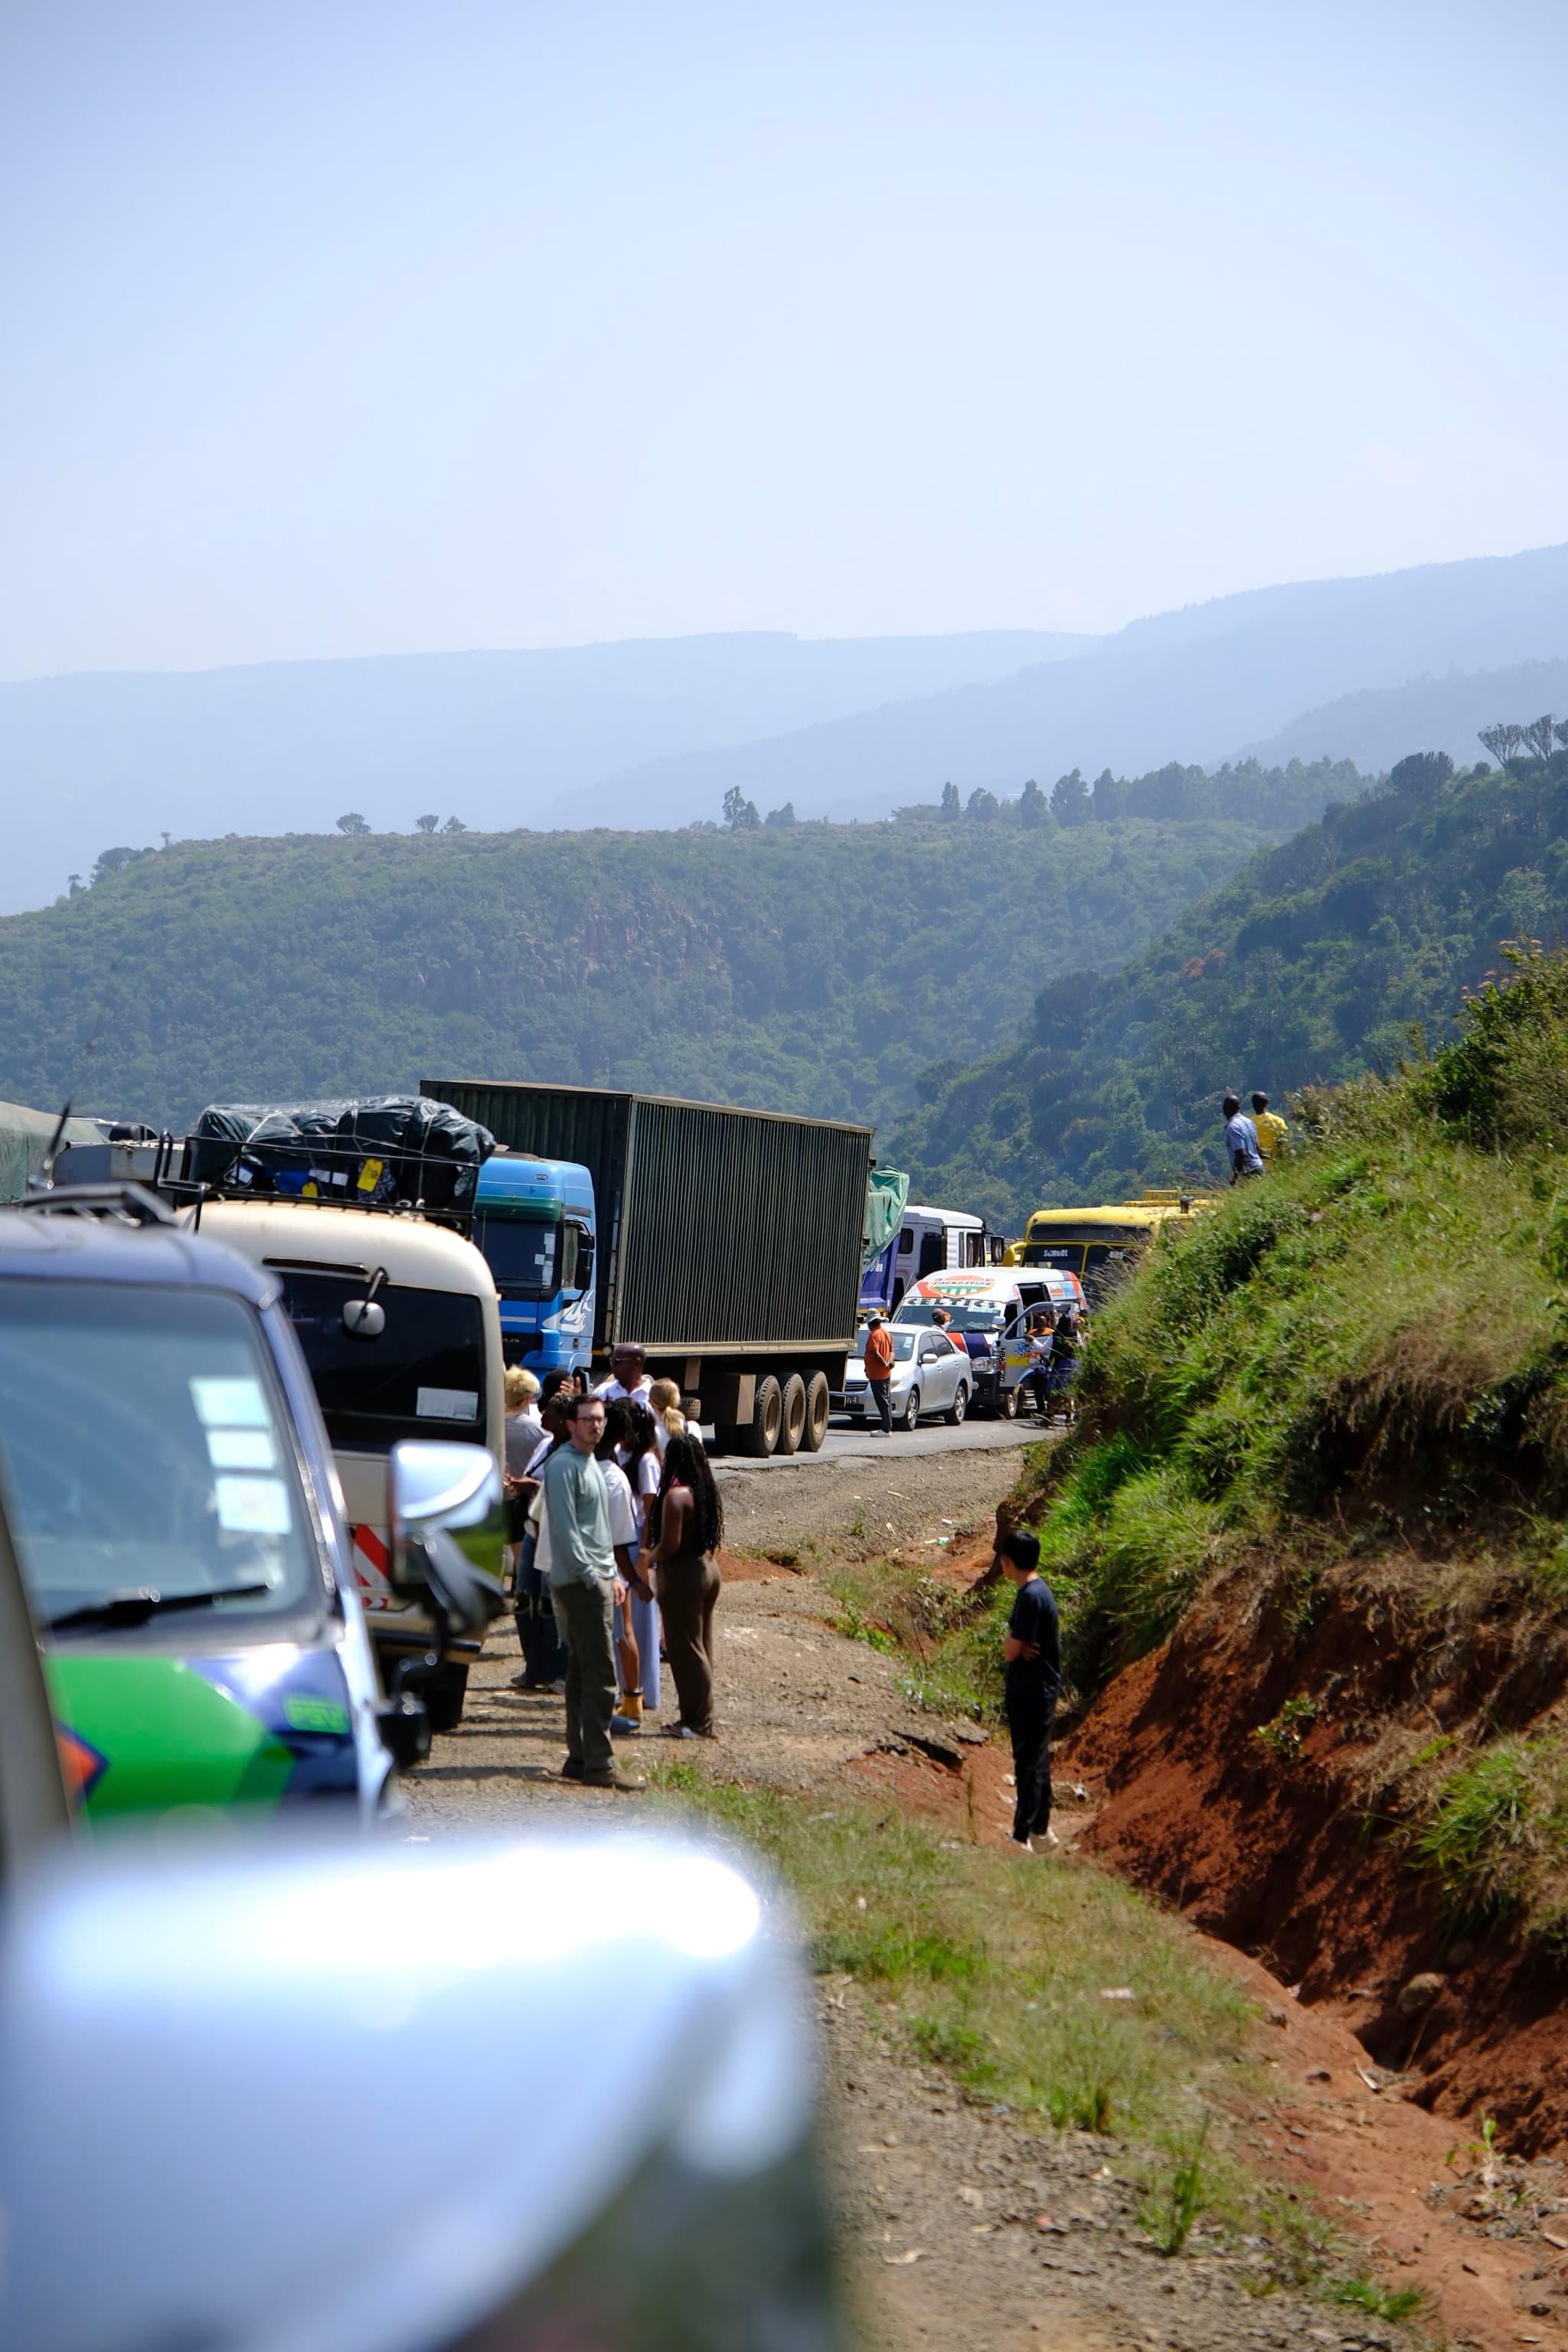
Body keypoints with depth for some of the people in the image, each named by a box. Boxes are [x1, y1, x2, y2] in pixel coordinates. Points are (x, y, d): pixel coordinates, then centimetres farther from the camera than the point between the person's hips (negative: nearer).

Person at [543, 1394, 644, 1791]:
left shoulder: (591, 1463, 18)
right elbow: (565, 1530, -18)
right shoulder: (564, 1465, -13)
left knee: (583, 1671, 12)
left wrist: (613, 1575, 18)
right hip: (579, 1582, -10)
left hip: (595, 1580, 10)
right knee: (600, 1674, -12)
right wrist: (592, 1577, -19)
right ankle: (599, 1764, -12)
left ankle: (580, 1758, 17)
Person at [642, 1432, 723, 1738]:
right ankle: (700, 1717, 21)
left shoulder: (676, 1495, -18)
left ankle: (697, 1722, 3)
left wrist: (649, 1558, -2)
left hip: (683, 1575, -9)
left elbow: (670, 1544, -22)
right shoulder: (707, 1492, 6)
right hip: (708, 1569, 9)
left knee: (685, 1649, -1)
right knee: (701, 1647, 15)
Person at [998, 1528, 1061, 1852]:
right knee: (1036, 1761, 17)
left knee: (1030, 1764, -5)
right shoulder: (1036, 1590, 9)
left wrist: (1010, 1644, -1)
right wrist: (1014, 1646, -10)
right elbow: (1016, 1643, 11)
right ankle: (1041, 1829, 27)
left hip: (1032, 1694, -10)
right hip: (1031, 1689, 10)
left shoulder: (1031, 1597, -22)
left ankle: (1022, 1838, -1)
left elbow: (1011, 1650, -21)